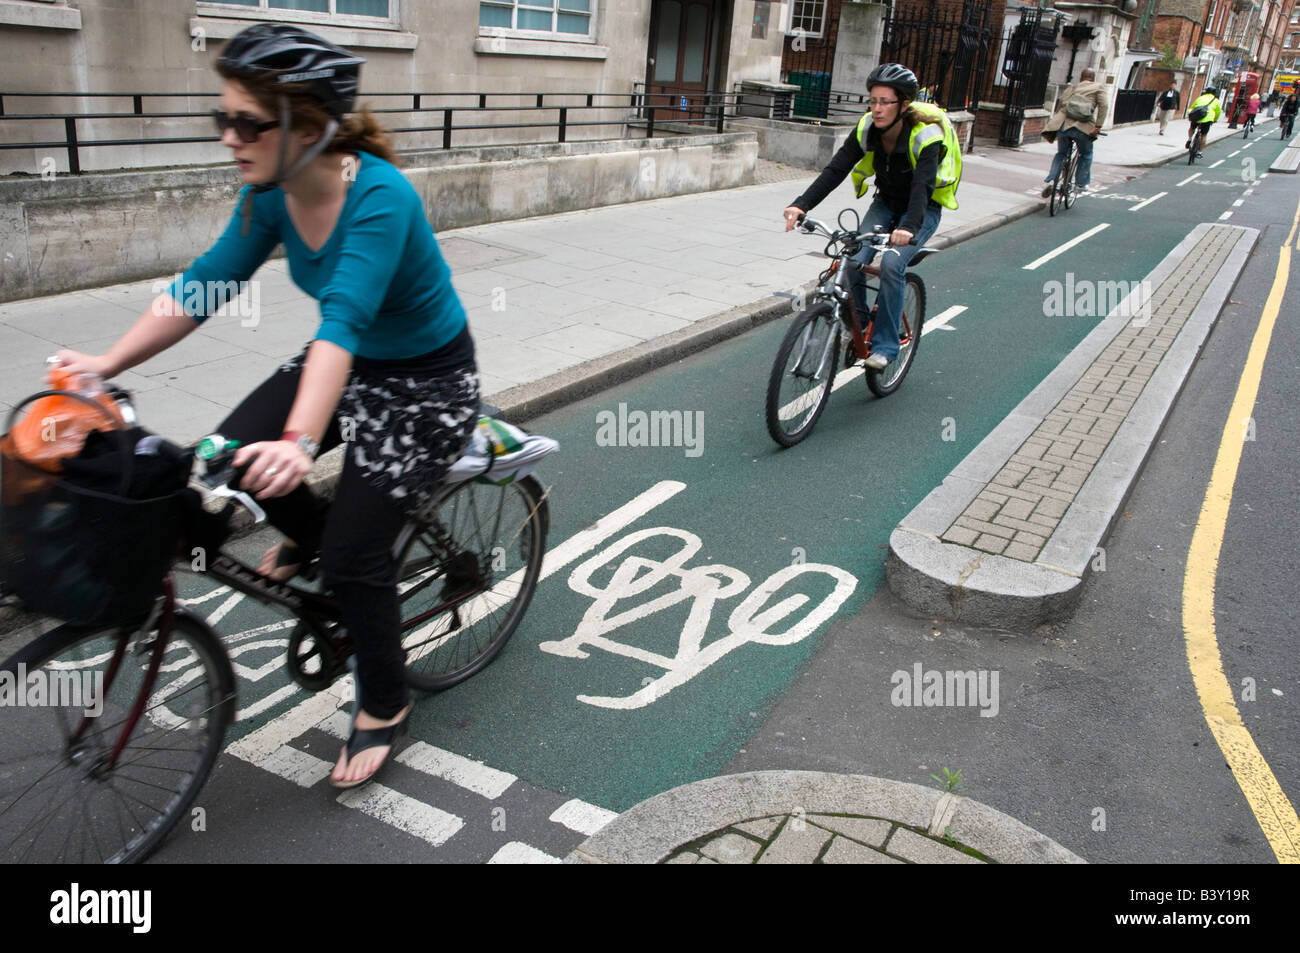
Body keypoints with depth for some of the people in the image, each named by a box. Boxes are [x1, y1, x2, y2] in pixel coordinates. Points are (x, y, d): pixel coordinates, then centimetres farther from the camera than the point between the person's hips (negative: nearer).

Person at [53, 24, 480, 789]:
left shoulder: (379, 196, -31)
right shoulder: (271, 194, -9)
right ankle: (311, 533, 21)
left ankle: (385, 704, 19)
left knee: (355, 557, -8)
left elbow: (343, 321, -42)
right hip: (352, 363, 7)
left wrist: (301, 441, -52)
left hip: (428, 382, -7)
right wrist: (108, 364, -11)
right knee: (233, 457, -12)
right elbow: (206, 284, -5)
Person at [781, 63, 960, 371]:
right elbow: (835, 170, -23)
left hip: (923, 209, -4)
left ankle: (885, 345, -15)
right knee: (853, 260, -20)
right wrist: (801, 205, -38)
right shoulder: (867, 128, -15)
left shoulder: (925, 135, -28)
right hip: (886, 203, 4)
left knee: (892, 264, -28)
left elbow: (923, 186, -41)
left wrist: (910, 227, -60)